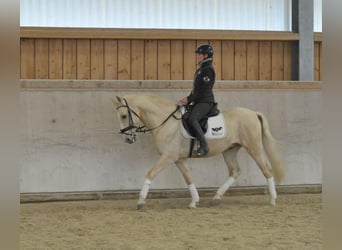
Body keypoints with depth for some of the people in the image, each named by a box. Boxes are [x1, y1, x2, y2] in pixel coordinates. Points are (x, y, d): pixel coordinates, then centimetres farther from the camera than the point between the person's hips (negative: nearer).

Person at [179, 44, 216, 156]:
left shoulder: (208, 69, -11)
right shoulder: (200, 69, 19)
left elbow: (203, 90, -17)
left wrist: (189, 99, -16)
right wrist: (188, 98, 8)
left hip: (206, 101, -11)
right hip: (198, 101, 11)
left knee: (192, 119, -30)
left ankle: (204, 146, -29)